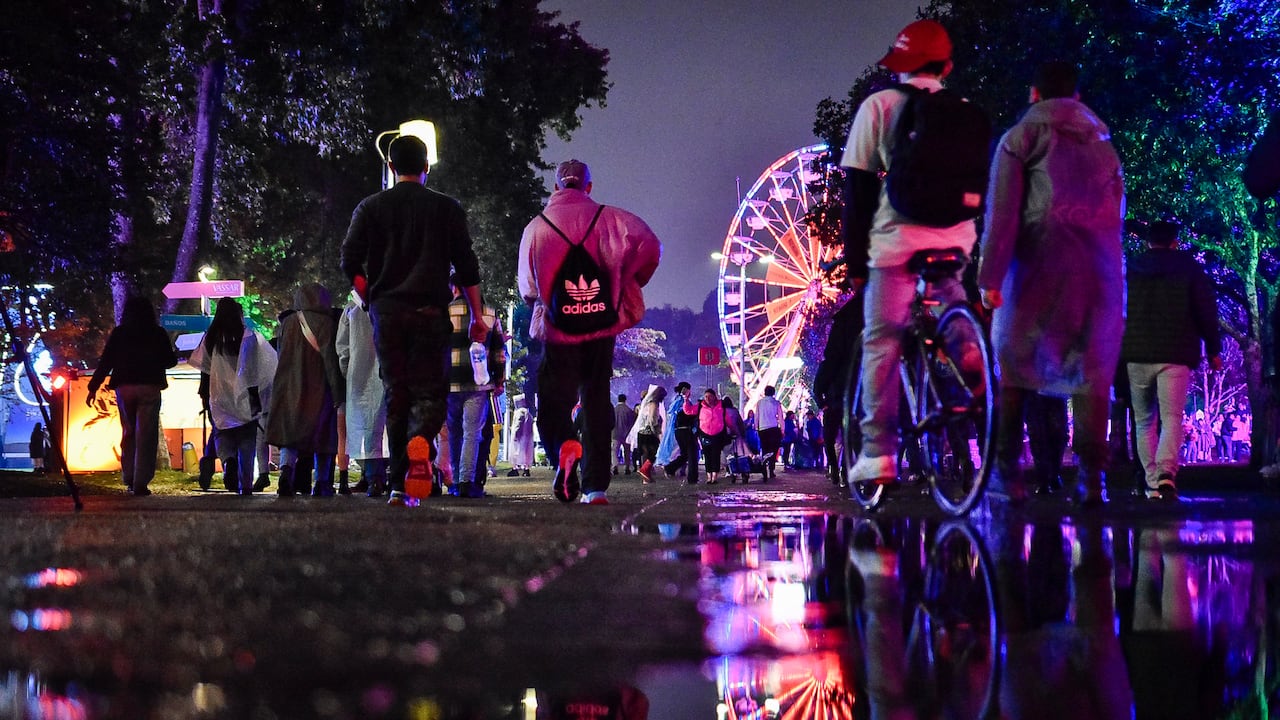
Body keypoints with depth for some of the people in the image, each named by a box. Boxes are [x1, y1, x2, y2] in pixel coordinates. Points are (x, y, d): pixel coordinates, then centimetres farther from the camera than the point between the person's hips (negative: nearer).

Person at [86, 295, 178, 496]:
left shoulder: (118, 333, 4)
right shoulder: (158, 334, 2)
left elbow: (106, 361, 0)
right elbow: (170, 360, 7)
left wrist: (93, 387, 4)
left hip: (124, 387, 2)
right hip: (150, 387, -2)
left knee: (127, 433, 16)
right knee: (146, 435, -1)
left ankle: (129, 479, 15)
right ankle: (140, 483, -8)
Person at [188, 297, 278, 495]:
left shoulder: (211, 337, 2)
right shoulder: (248, 337, -4)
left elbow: (205, 370, 4)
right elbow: (253, 372, -5)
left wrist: (205, 397, 11)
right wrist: (255, 397, 0)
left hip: (219, 398, 1)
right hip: (244, 398, -1)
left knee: (222, 434, 10)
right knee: (246, 442, 6)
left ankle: (228, 460, -21)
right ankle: (246, 486, 4)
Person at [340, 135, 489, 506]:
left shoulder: (371, 207, 8)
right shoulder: (446, 208, 6)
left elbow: (351, 263, 0)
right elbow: (467, 267, 4)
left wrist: (372, 299, 13)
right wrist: (477, 316, 9)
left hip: (386, 312, 2)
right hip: (430, 312, -1)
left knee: (396, 394, 8)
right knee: (430, 389, 3)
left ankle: (398, 486, 4)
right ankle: (421, 440, -32)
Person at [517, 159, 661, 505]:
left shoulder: (535, 227, 4)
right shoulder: (606, 218, 1)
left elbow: (527, 286, 11)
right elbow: (649, 245, -10)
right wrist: (630, 282, 6)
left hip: (557, 331, 0)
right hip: (600, 328, 1)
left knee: (553, 403, 6)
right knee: (596, 405, 10)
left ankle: (565, 448, -28)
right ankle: (595, 486, 7)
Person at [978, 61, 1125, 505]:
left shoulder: (1020, 138, 4)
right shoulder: (1102, 140, 20)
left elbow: (1001, 211, -5)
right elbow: (1118, 206, 17)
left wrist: (989, 276, -8)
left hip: (1040, 260, -3)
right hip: (1102, 263, 3)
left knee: (1013, 357, 6)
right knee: (1093, 368, 3)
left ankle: (1007, 470, 1)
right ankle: (1091, 477, -6)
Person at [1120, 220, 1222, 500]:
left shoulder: (1131, 269, 13)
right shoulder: (1190, 268, 7)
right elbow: (1207, 311, 2)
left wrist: (1118, 351, 20)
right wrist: (1213, 350, 9)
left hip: (1136, 354, 2)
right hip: (1176, 354, -2)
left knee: (1144, 421, 10)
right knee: (1172, 418, -7)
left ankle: (1151, 484, 5)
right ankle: (1166, 473, -30)